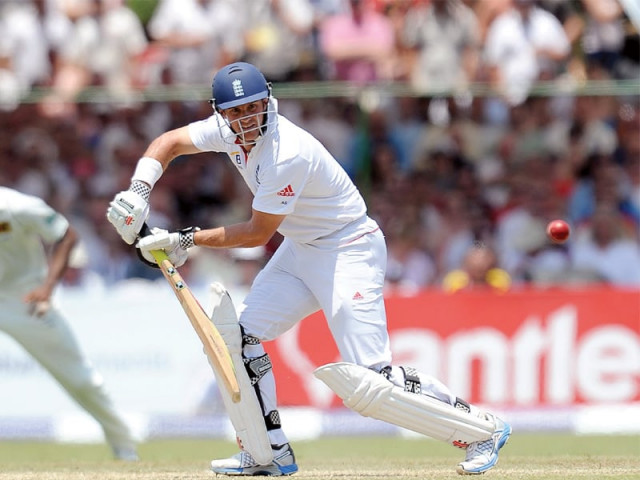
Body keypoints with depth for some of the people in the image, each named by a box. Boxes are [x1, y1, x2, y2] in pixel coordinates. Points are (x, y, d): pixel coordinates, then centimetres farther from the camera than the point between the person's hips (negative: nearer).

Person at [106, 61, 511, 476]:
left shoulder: (287, 155, -28)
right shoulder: (230, 131, -4)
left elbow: (258, 233, -20)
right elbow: (170, 143, 6)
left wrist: (188, 240, -16)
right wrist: (139, 191, -11)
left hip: (349, 251, -9)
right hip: (301, 250, 9)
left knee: (368, 382, -17)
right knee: (238, 336, 2)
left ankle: (483, 428, -5)